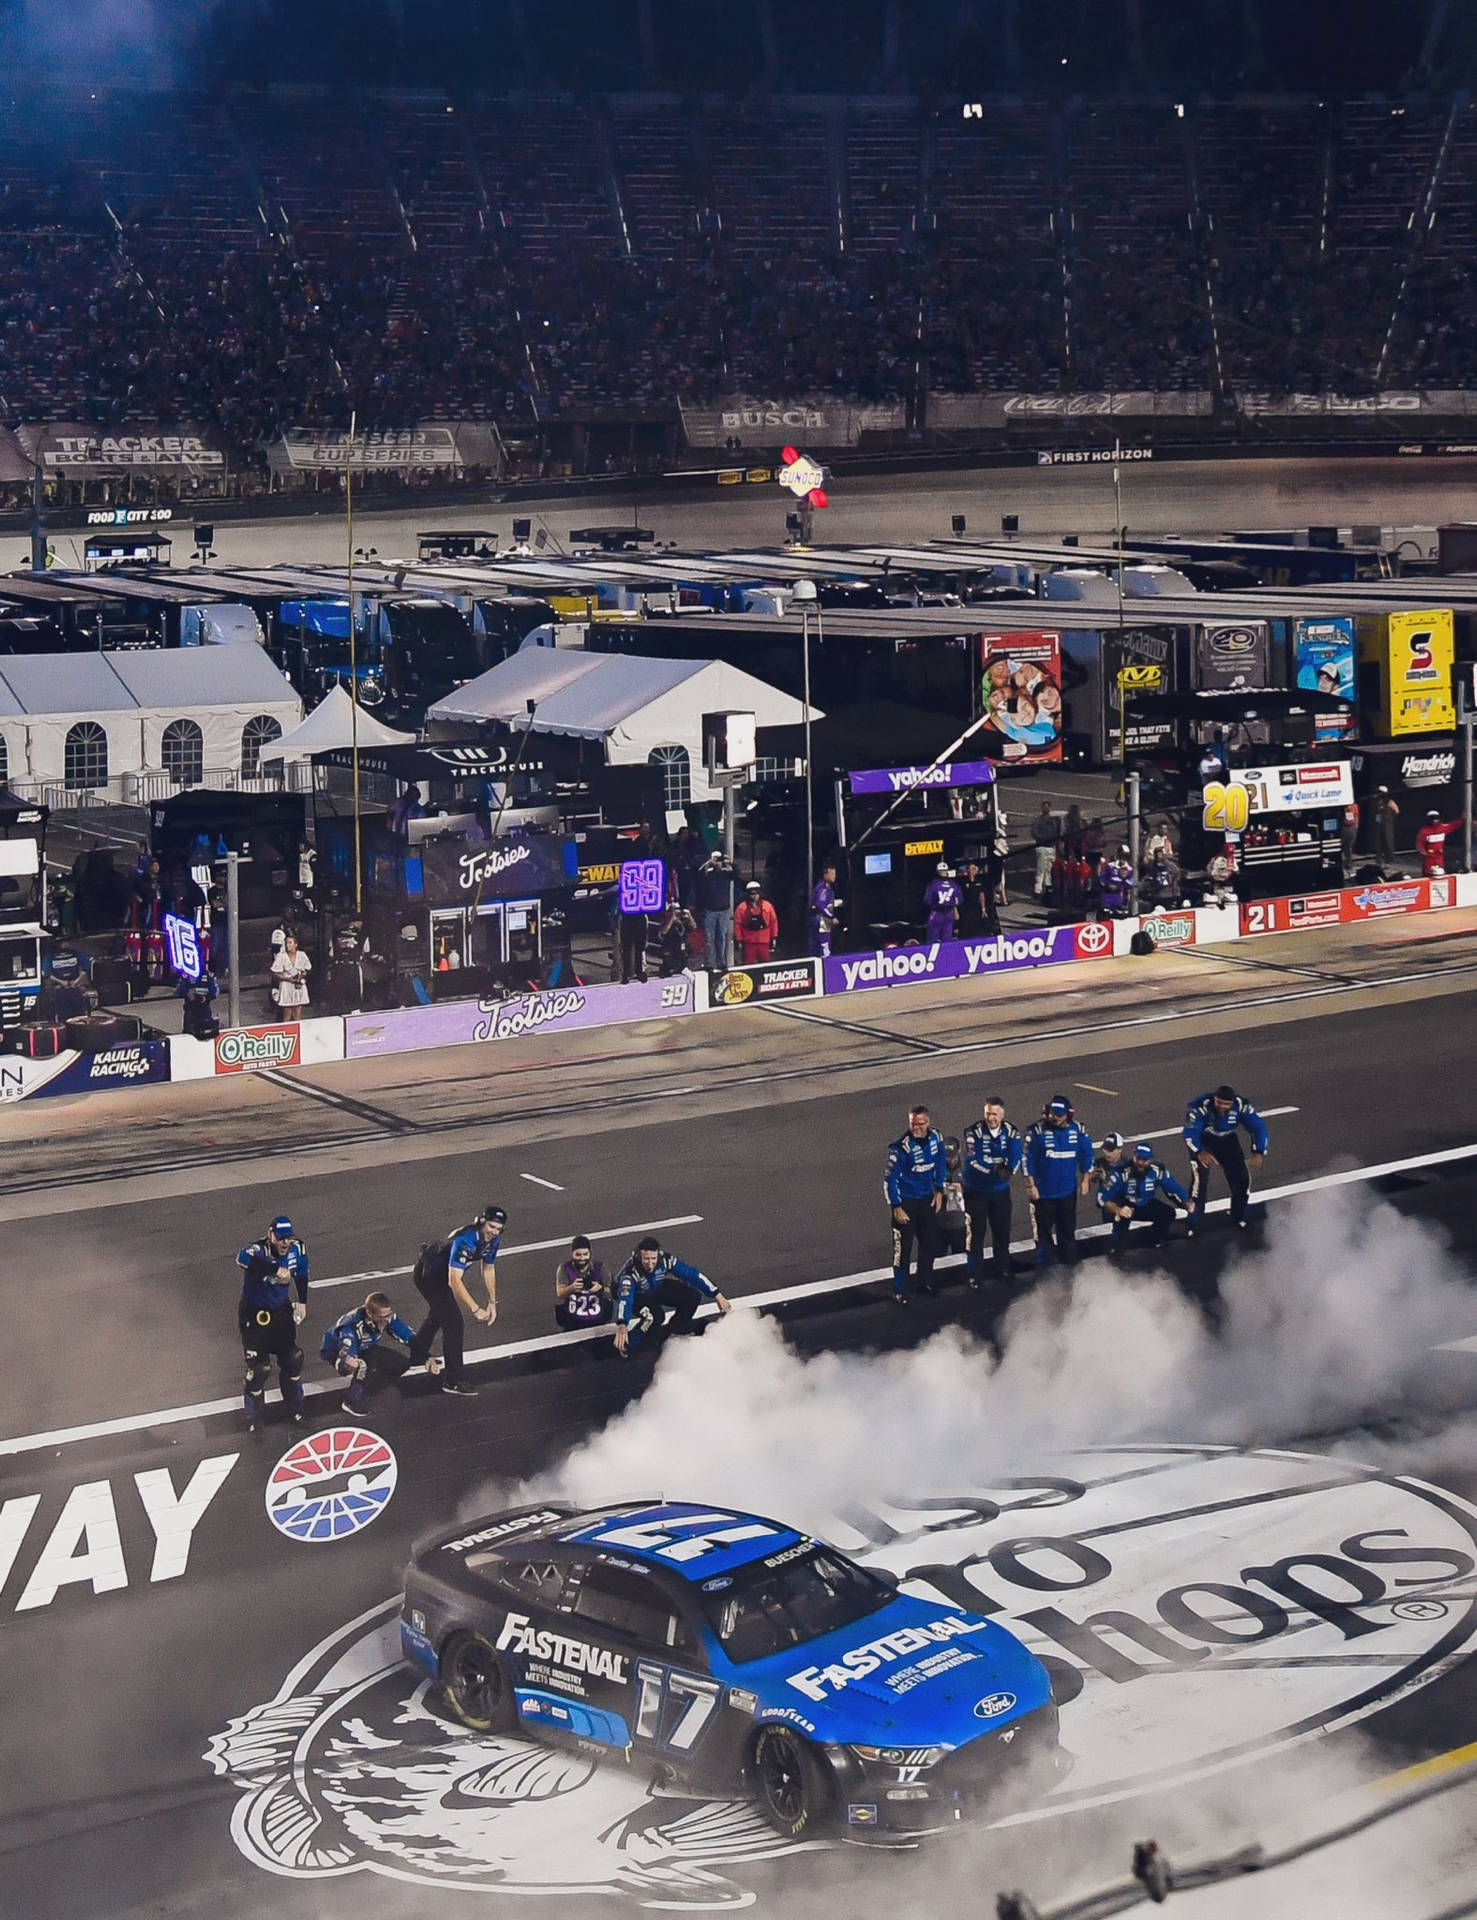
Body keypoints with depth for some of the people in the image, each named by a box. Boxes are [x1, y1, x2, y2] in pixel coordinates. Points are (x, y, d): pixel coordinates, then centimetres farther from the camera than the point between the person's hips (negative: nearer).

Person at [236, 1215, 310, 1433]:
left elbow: (301, 1275, 9)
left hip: (281, 1310, 5)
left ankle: (294, 1407, 33)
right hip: (255, 1314, -5)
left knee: (292, 1360, 10)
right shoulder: (260, 1249, -31)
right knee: (258, 1368, -3)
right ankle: (253, 1416, 19)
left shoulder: (297, 1249, -12)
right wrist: (276, 1270, -57)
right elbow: (243, 1259, -56)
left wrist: (302, 1302, 16)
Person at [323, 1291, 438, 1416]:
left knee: (402, 1363, -11)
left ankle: (365, 1393, 0)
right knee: (364, 1365, -38)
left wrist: (427, 1358, -23)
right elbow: (346, 1354, -48)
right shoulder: (352, 1324, -40)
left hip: (363, 1350, 6)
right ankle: (352, 1403, -16)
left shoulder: (388, 1317, -23)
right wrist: (348, 1361, -72)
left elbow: (409, 1337, -13)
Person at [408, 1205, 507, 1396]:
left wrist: (492, 1303, 3)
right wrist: (475, 1310, -41)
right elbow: (454, 1280, -41)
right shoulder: (464, 1241, -38)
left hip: (442, 1274, 10)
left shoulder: (491, 1239, -11)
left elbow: (488, 1269, 5)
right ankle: (453, 1380, -8)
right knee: (454, 1324, -14)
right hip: (428, 1275, -10)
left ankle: (417, 1355, 54)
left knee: (438, 1313, 30)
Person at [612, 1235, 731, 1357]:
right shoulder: (630, 1272, -39)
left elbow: (691, 1274, -23)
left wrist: (717, 1296, -23)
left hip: (658, 1288, 5)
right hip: (637, 1295, -5)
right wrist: (622, 1326, -70)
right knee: (655, 1316, -35)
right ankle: (626, 1343, -15)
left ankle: (673, 1331, 9)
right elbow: (624, 1299, -51)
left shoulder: (665, 1259, -30)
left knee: (693, 1296, -13)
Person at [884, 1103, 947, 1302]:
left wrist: (939, 1190, 11)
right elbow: (890, 1178, -18)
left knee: (929, 1242, 17)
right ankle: (899, 1291, 7)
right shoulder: (901, 1146, -23)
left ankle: (926, 1284, 33)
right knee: (903, 1247, -3)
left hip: (927, 1199, 6)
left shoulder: (935, 1138, -6)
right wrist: (896, 1207, -17)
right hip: (905, 1201, -6)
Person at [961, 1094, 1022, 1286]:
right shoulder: (973, 1131, -16)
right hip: (976, 1190, -4)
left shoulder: (1010, 1132, -5)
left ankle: (1002, 1269, 31)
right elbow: (973, 1161, -24)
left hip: (1000, 1190, 4)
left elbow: (1016, 1157, -16)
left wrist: (1008, 1171, -36)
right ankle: (976, 1275, 6)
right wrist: (996, 1170, -32)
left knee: (1002, 1232, 13)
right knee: (977, 1233, -2)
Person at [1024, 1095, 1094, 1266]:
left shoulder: (1079, 1131, -4)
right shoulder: (1038, 1131, -14)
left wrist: (1084, 1180, 6)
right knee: (1044, 1230, 6)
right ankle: (1044, 1269, 17)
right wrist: (1030, 1185, -11)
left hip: (1068, 1190, 3)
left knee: (1068, 1230, 15)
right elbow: (1028, 1158, -10)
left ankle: (1068, 1264, 29)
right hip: (1043, 1192, -3)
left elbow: (1086, 1156, 8)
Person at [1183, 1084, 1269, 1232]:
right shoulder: (1200, 1106, -36)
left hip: (1227, 1141, 3)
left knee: (1241, 1179, -2)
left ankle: (1238, 1218, 20)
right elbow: (1190, 1132, -36)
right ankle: (1194, 1224, -9)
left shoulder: (1241, 1106, -26)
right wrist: (1200, 1152, -55)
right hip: (1202, 1142, -3)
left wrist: (1258, 1152, -34)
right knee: (1200, 1180, -20)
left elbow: (1258, 1127, -20)